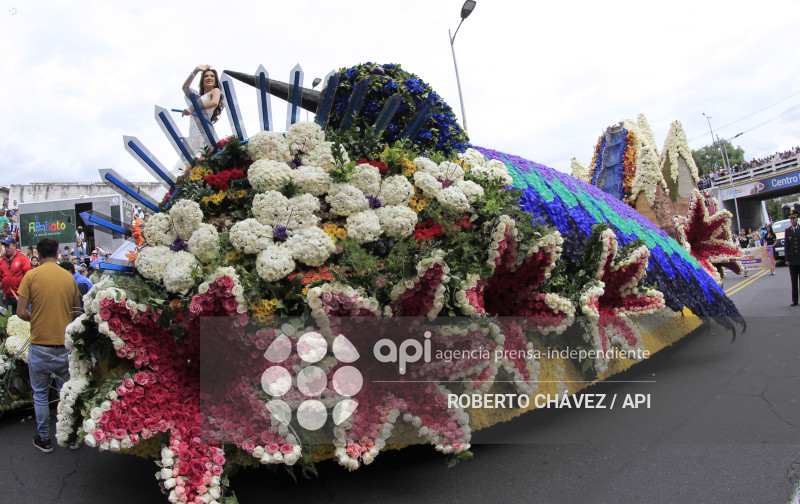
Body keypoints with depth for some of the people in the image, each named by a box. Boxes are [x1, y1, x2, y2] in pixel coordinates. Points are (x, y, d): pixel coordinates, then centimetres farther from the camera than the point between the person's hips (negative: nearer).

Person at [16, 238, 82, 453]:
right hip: (65, 345, 2)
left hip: (40, 345, -2)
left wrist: (35, 319, 11)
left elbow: (21, 312, -8)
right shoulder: (69, 277, 1)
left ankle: (44, 439, 22)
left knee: (40, 395, 13)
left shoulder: (31, 276, -7)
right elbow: (77, 313, 7)